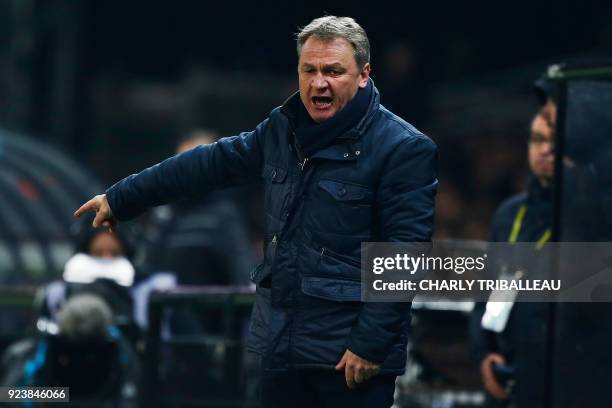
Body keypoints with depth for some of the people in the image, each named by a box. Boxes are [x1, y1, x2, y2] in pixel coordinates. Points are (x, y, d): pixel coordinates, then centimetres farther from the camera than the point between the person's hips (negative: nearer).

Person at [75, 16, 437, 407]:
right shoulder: (284, 129, 10)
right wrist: (121, 198, 24)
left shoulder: (404, 149, -13)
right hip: (281, 344, 7)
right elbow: (209, 164, 19)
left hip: (349, 351, -7)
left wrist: (371, 344, -19)